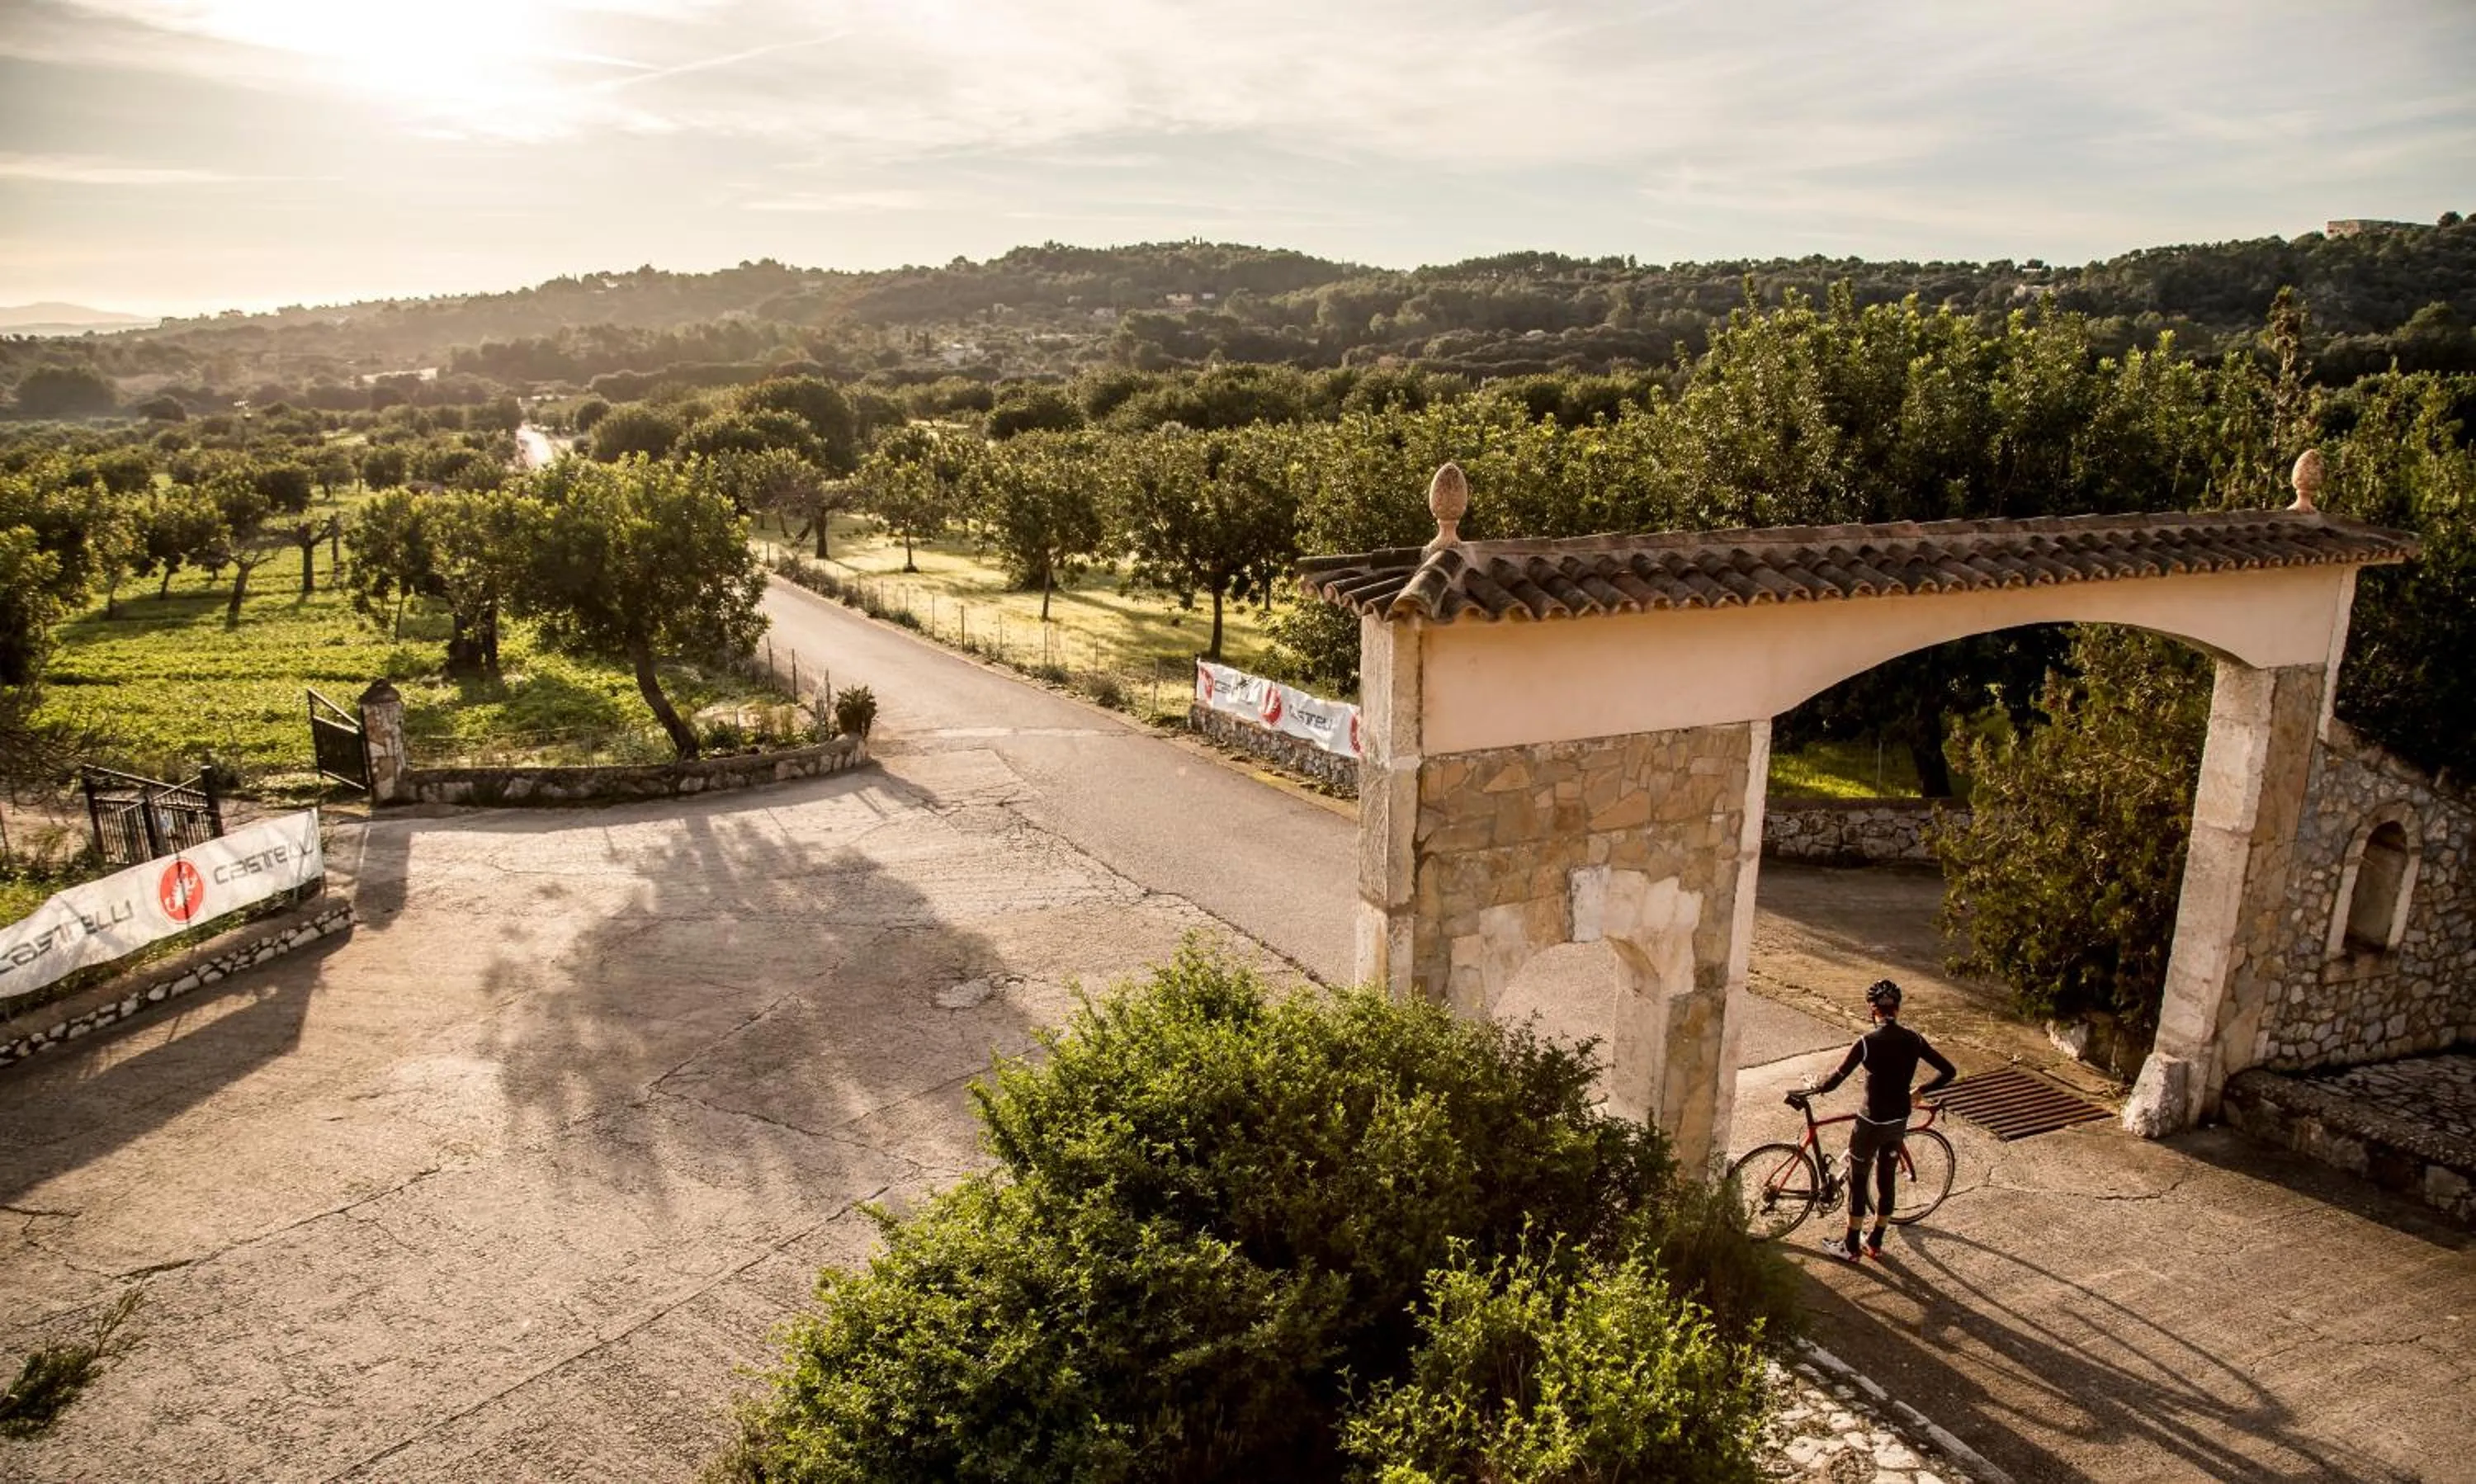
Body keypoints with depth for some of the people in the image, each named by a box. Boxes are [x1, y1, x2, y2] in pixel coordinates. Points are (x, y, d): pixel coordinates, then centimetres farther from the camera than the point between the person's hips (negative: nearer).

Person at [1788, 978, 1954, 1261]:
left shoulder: (1868, 1042, -21)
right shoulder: (1914, 1039, -6)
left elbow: (1835, 1080, -19)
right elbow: (1947, 1071, 2)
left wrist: (1812, 1089, 0)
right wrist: (1920, 1091, 16)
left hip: (1871, 1123, -5)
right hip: (1899, 1122, 5)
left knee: (1858, 1182, 11)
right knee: (1886, 1179, 20)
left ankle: (1850, 1246, 21)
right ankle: (1875, 1242, 34)